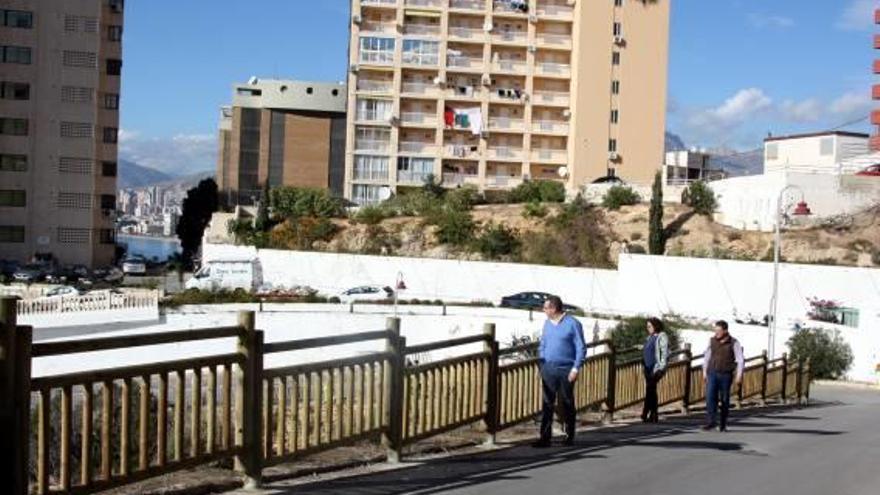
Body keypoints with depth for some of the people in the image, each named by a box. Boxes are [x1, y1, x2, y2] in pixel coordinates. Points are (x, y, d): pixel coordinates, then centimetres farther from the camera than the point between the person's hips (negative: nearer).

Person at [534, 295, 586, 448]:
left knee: (567, 404, 6)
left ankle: (570, 436, 18)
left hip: (566, 370, -4)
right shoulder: (547, 323, 11)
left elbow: (581, 348, -6)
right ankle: (545, 437, 0)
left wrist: (575, 368, -12)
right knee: (547, 404, 0)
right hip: (548, 369, 4)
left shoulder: (572, 323, -6)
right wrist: (541, 364, 9)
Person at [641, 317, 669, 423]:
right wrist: (643, 361, 16)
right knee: (651, 391, 7)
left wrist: (661, 368, -17)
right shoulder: (650, 337, 17)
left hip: (656, 367, -8)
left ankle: (645, 414, -14)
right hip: (648, 367, 8)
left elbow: (665, 352, -12)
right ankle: (654, 415, 10)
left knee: (650, 389, -14)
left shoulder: (662, 336, -7)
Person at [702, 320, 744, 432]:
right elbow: (707, 356, 14)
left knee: (725, 399, 4)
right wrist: (704, 372, 13)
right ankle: (710, 422, -17)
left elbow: (740, 360, -6)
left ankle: (723, 424, 16)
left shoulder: (734, 343, -6)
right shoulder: (712, 340, 4)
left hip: (726, 375, -2)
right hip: (712, 373, 2)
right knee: (710, 396, -13)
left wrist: (739, 376, -13)